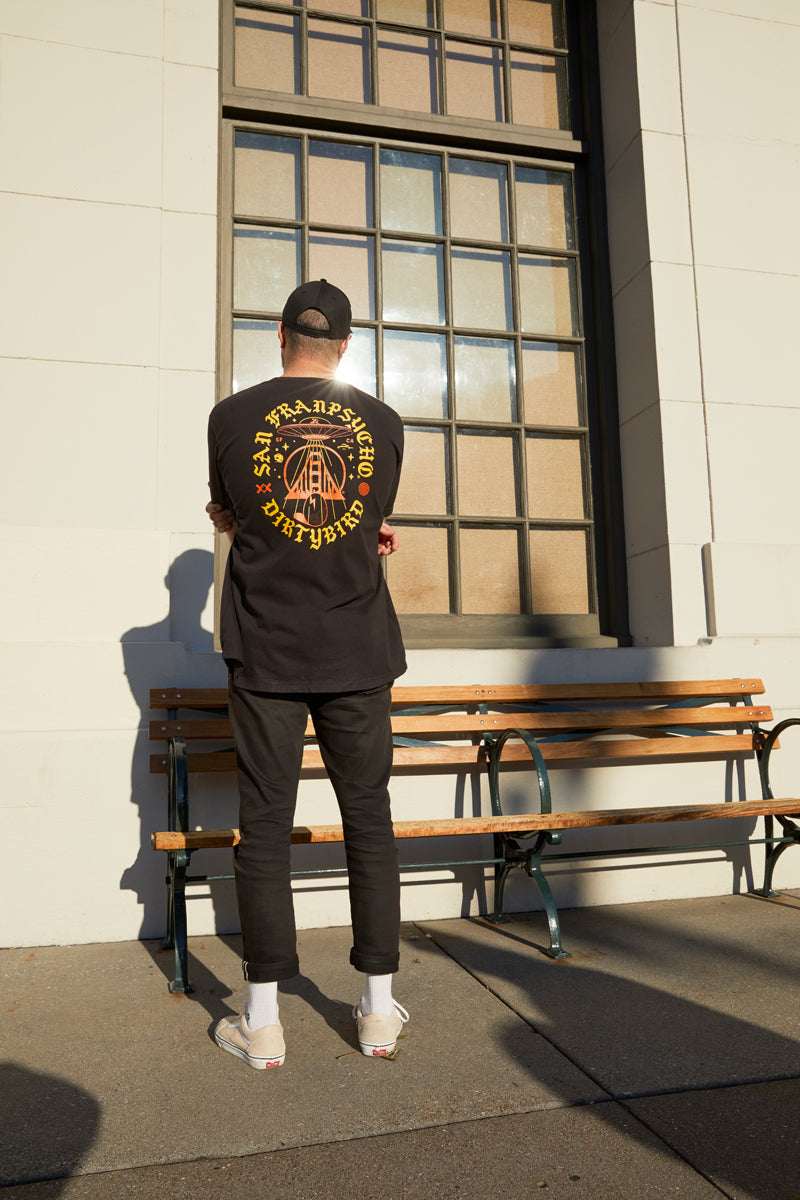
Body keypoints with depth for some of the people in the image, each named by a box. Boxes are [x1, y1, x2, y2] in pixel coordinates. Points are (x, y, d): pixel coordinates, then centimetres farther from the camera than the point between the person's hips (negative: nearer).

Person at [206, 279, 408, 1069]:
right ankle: (379, 1010, 18)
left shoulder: (232, 416, 1)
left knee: (264, 828, 5)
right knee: (369, 824, 9)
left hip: (265, 654, -1)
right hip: (359, 654, 1)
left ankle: (262, 1023, 13)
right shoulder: (382, 423, 4)